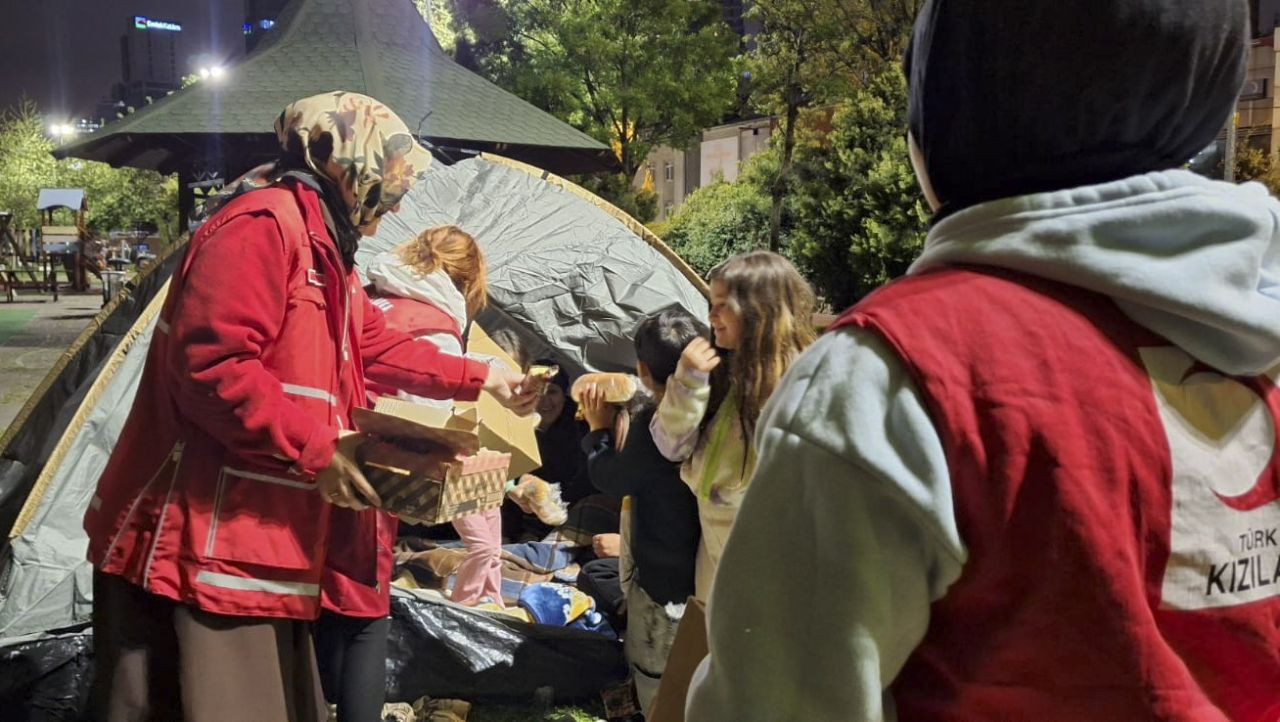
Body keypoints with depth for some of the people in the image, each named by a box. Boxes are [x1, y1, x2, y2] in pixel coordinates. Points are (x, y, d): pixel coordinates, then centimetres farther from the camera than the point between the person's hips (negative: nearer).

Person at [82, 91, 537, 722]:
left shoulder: (324, 249, 17)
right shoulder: (262, 223, -17)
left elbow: (376, 348, 26)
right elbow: (211, 365, -26)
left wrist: (478, 379, 28)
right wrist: (315, 450, -22)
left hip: (260, 539, 11)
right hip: (201, 543, -11)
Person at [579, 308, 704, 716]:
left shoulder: (655, 426, -29)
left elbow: (609, 479, -11)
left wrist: (599, 429, 2)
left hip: (663, 579, -7)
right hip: (701, 571, 7)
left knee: (656, 685, 14)